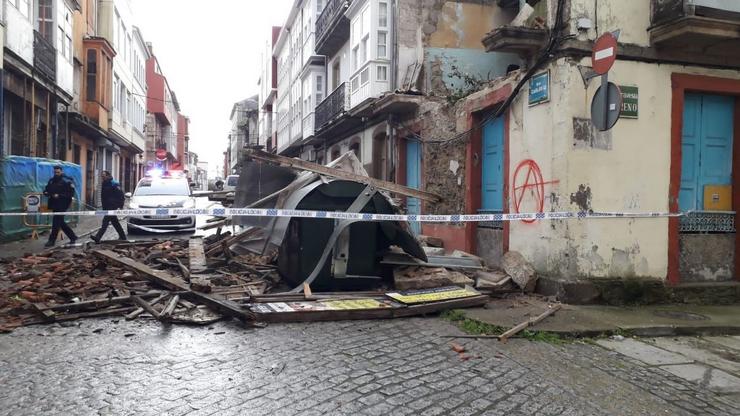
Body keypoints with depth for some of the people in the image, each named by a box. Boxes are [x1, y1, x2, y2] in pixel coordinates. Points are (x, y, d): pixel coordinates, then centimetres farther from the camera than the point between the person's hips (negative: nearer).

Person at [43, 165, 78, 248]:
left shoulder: (66, 181, -9)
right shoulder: (51, 180, 11)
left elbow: (71, 193, -15)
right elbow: (46, 190, 19)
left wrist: (59, 195, -21)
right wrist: (47, 193, -4)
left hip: (62, 205, -8)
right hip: (54, 205, 8)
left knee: (56, 222, -6)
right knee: (61, 222, 13)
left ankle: (52, 241, 2)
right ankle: (73, 237, 24)